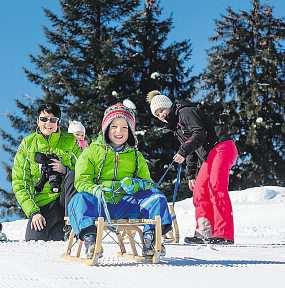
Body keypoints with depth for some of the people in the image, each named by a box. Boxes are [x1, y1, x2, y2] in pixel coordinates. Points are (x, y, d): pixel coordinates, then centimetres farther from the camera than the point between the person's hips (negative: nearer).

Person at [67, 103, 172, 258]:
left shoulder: (136, 156, 22)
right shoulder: (92, 151, 12)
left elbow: (148, 182, 16)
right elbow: (82, 181, 2)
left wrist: (136, 184, -10)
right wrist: (97, 191, -22)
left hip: (127, 203, 2)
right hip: (99, 204, -2)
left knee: (157, 198, -21)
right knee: (79, 200, -35)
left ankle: (150, 236, -26)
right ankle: (90, 237, -49)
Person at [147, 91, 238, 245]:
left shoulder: (185, 112, -4)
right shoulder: (176, 125, 24)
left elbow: (199, 134, -17)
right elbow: (192, 153, 27)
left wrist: (183, 152, -24)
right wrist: (191, 175, 22)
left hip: (222, 147, -10)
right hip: (209, 155, 11)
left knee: (216, 187, -22)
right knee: (199, 190, 6)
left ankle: (224, 234, -30)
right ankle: (204, 232, 9)